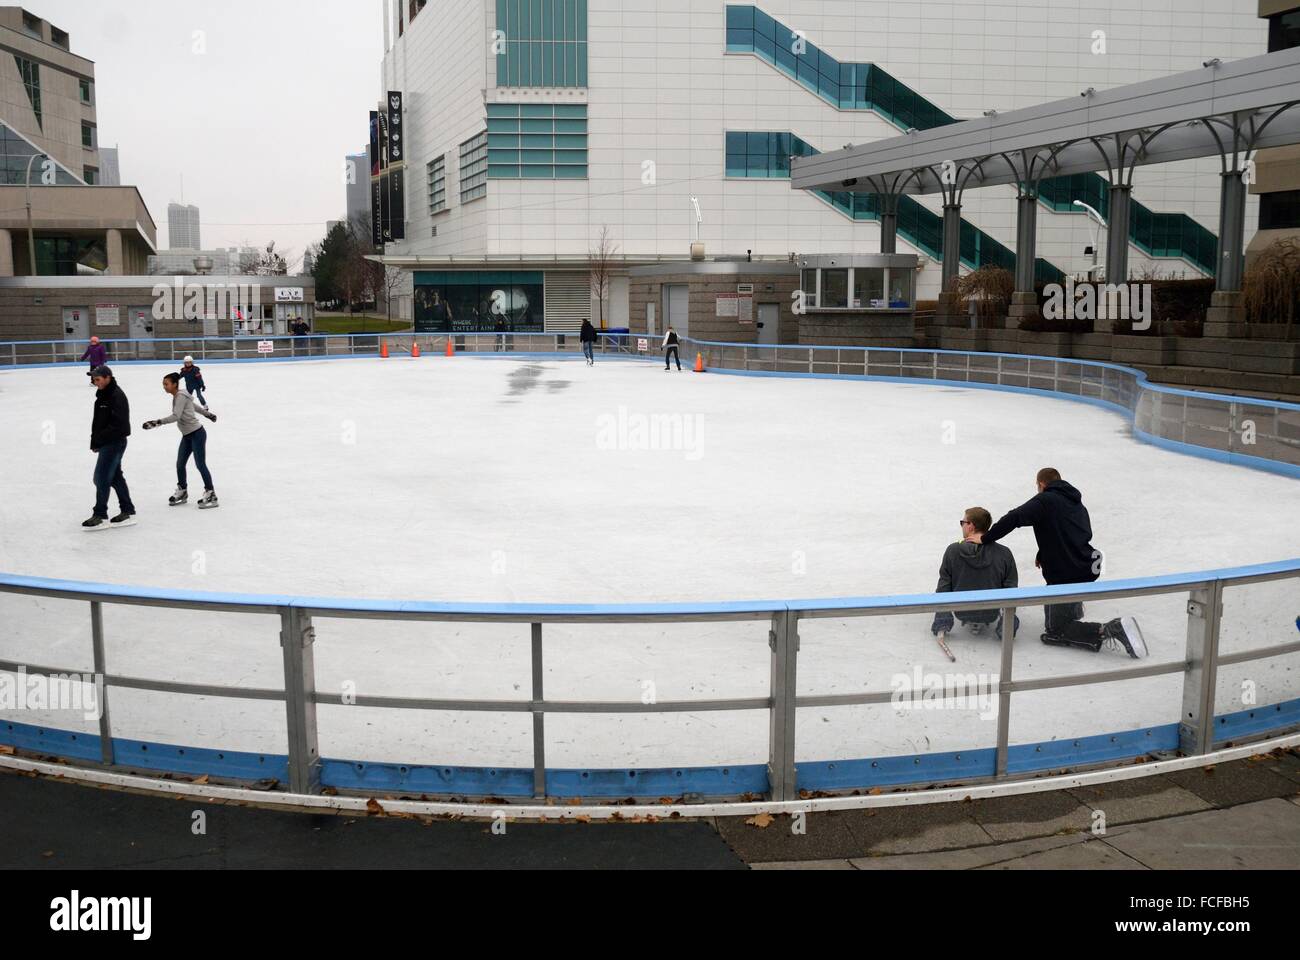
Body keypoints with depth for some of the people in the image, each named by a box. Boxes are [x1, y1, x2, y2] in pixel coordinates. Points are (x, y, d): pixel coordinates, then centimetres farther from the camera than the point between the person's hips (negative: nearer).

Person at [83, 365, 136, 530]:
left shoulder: (117, 396, -18)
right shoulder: (103, 394, 12)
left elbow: (118, 424, -24)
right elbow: (98, 421, 17)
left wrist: (99, 440, -19)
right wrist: (94, 441, 9)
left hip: (114, 442, -10)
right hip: (106, 443, 10)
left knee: (101, 477, -9)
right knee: (115, 476, 13)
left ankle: (101, 517, -3)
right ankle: (128, 511, 20)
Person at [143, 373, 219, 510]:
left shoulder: (181, 396, -18)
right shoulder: (177, 397, 9)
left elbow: (176, 416, -28)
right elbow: (195, 406, 23)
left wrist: (158, 422, -35)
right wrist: (208, 413, 37)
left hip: (196, 433, -9)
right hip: (187, 435, 9)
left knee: (200, 464, -5)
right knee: (180, 464, 11)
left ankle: (211, 495, 2)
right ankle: (182, 492, 26)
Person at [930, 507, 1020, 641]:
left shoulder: (953, 550, -16)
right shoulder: (1004, 553, -15)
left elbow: (944, 583, -9)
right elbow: (1011, 588, -8)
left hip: (961, 612, -1)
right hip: (991, 613, 1)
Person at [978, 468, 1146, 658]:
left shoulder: (1045, 500, -8)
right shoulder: (1077, 504, 16)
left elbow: (1014, 518, -20)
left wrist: (986, 539, -12)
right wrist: (1043, 555, 28)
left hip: (1066, 575, -8)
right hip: (1087, 567, 8)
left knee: (1055, 632, 0)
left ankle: (1109, 630, -18)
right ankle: (1075, 606, 39)